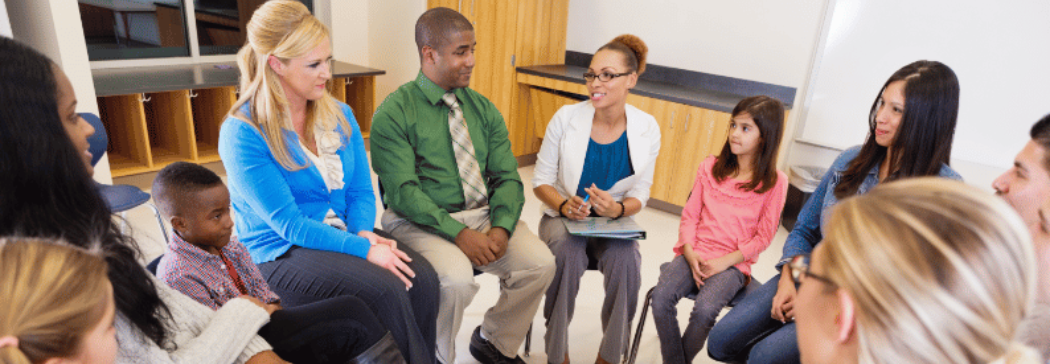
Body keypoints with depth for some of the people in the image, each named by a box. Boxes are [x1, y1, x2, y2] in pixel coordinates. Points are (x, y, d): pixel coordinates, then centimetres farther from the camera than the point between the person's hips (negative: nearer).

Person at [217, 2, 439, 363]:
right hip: (280, 253, -5)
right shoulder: (242, 133, -12)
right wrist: (362, 249, -24)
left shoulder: (340, 115, 6)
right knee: (384, 288, -28)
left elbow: (361, 190, 8)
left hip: (344, 236, 5)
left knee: (422, 278, -22)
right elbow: (287, 224, -16)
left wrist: (364, 232, -14)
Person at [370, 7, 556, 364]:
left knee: (540, 263, -15)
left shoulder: (484, 109, 10)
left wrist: (501, 227, -15)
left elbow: (507, 177, 4)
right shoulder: (394, 113, -7)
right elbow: (402, 191, -15)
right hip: (419, 221, -5)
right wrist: (459, 233, -24)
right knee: (455, 279, -31)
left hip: (483, 213, 5)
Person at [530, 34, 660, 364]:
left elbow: (640, 194, 2)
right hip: (563, 217, -1)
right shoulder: (566, 118, -8)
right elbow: (541, 180, -2)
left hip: (614, 221, 1)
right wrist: (564, 206, -21)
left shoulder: (646, 129, -5)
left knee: (626, 261, -29)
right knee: (568, 253, -33)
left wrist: (618, 209, -21)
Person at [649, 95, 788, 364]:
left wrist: (724, 261, -12)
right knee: (661, 296, -24)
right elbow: (690, 215, 8)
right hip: (695, 254, 3)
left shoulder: (775, 182, 0)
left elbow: (763, 237, -1)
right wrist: (690, 253, -8)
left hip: (734, 263, -3)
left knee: (705, 309, -29)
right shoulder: (710, 168, 10)